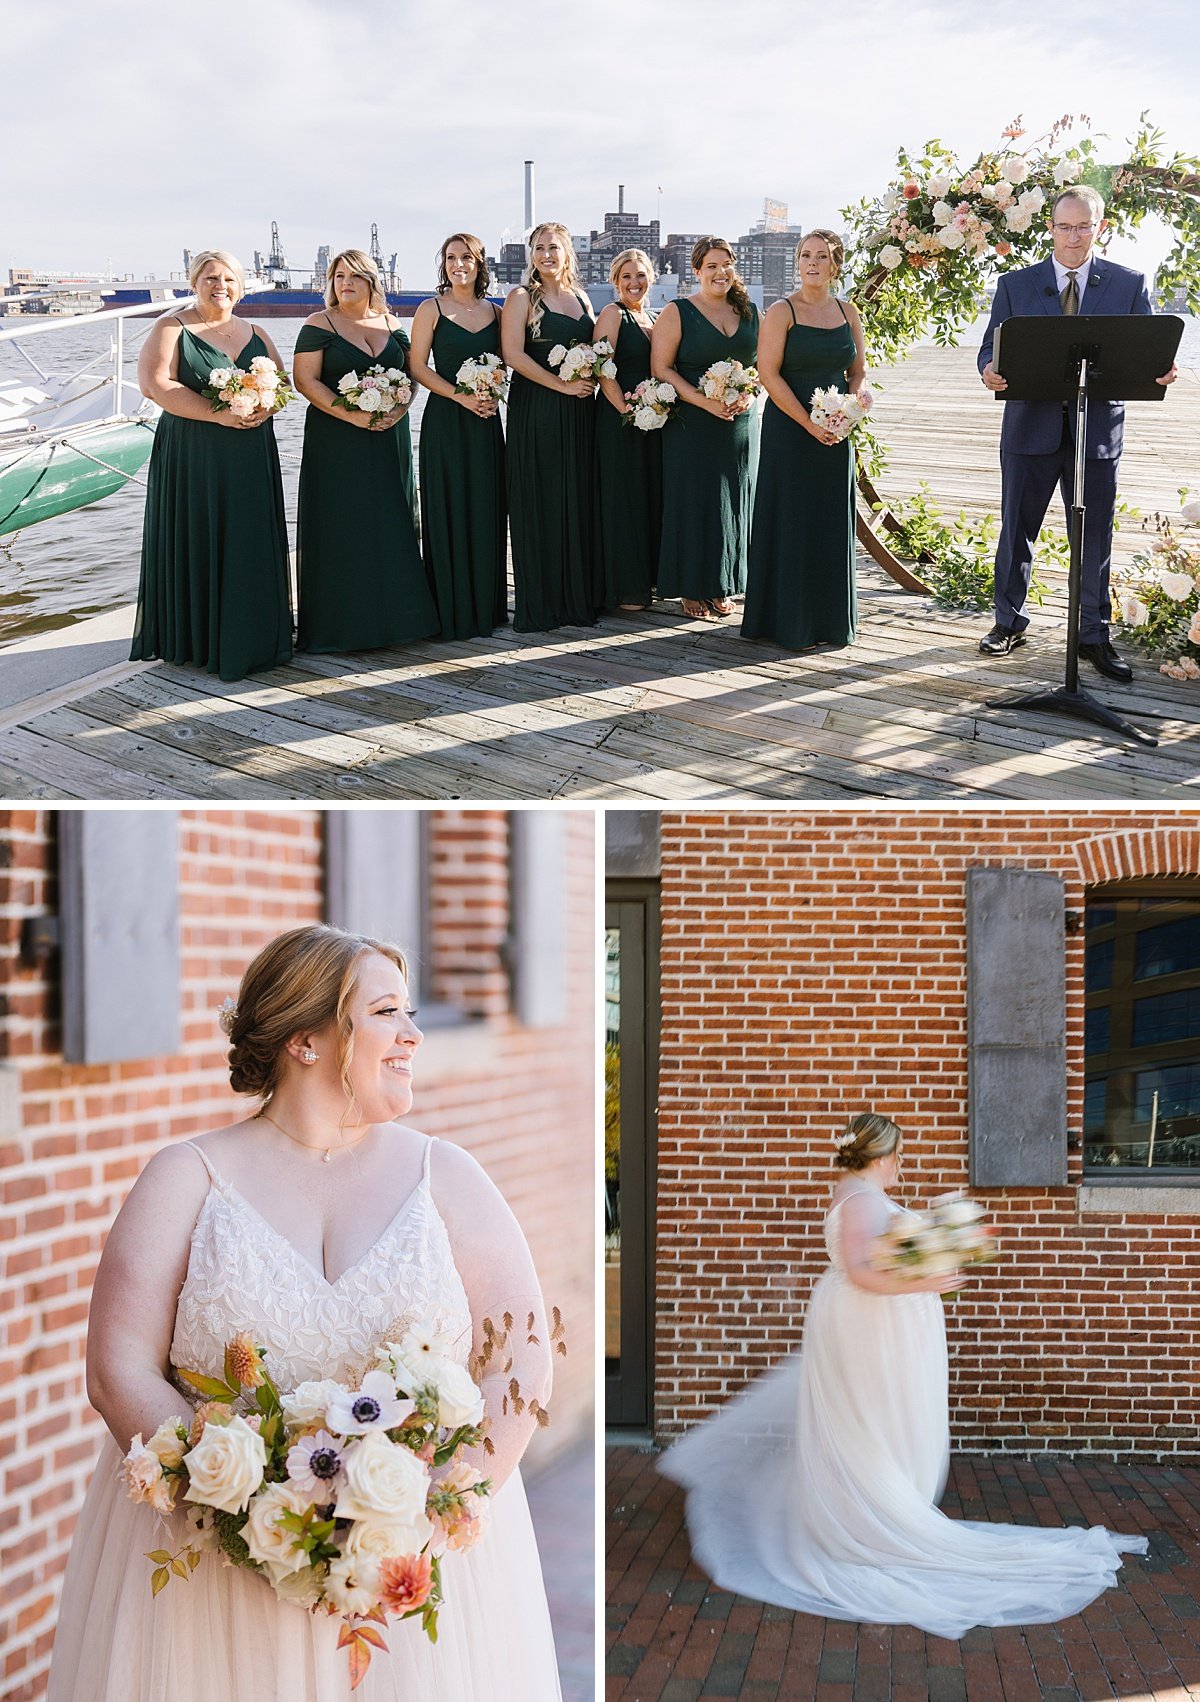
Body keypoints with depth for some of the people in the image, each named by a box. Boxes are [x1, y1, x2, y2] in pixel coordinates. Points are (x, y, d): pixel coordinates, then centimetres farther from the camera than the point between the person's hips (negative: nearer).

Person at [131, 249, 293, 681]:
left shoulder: (254, 334, 16)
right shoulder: (172, 328, 0)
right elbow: (154, 384, -12)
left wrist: (266, 406, -11)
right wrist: (217, 413, -19)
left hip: (251, 456, 5)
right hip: (193, 455, -4)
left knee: (250, 544, 3)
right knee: (198, 543, -3)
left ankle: (249, 637, 9)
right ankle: (195, 637, 3)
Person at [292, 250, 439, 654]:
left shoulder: (392, 325, 11)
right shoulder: (319, 326, -2)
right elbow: (305, 380, -9)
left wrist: (398, 409, -9)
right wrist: (351, 414, -19)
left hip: (388, 441, 4)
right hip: (336, 442, -4)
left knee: (390, 526, 4)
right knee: (341, 527, -5)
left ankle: (389, 614, 11)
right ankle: (342, 622, -1)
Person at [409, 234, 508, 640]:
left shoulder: (494, 312, 10)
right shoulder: (432, 309, -1)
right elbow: (418, 367, -5)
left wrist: (493, 396, -5)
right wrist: (461, 396, -15)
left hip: (486, 422, 4)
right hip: (445, 420, -4)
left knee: (486, 511, 5)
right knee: (449, 511, -3)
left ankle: (486, 605, 15)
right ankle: (453, 610, 2)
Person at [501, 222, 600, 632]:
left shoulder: (581, 298, 15)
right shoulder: (522, 298, -2)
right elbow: (513, 355, -12)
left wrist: (589, 377, -1)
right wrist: (563, 385, -15)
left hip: (578, 413, 5)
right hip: (536, 410, -5)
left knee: (578, 501, 6)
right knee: (539, 503, -4)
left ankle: (578, 596, 14)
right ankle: (538, 604, 0)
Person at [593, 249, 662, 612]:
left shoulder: (655, 319, 15)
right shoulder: (613, 314, -6)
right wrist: (626, 408, -21)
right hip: (619, 419, -7)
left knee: (652, 496, 10)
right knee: (623, 497, -3)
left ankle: (647, 579, 19)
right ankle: (624, 589, 2)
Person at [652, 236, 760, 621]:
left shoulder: (750, 312, 11)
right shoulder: (677, 312, -3)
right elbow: (661, 368, -8)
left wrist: (748, 395, -6)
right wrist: (705, 402, -18)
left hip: (741, 423, 4)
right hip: (692, 426, -4)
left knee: (732, 502, 7)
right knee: (693, 502, -3)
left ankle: (722, 587, 17)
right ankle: (692, 590, 4)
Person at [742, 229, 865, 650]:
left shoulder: (848, 312, 9)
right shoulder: (782, 312, -6)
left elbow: (858, 371, 13)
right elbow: (768, 373, -12)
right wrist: (809, 424, -15)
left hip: (836, 434, 5)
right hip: (789, 430, -5)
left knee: (832, 524, 8)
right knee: (791, 521, -1)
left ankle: (830, 621, 17)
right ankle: (790, 623, 6)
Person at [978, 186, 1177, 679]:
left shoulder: (1129, 285, 4)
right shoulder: (1016, 285, 5)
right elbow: (992, 347, 3)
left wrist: (1160, 372, -24)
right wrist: (990, 372, -22)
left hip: (1097, 429, 0)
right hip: (1031, 426, 1)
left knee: (1095, 537, 4)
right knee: (1016, 529, 8)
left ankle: (1094, 636, 14)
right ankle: (1009, 622, 24)